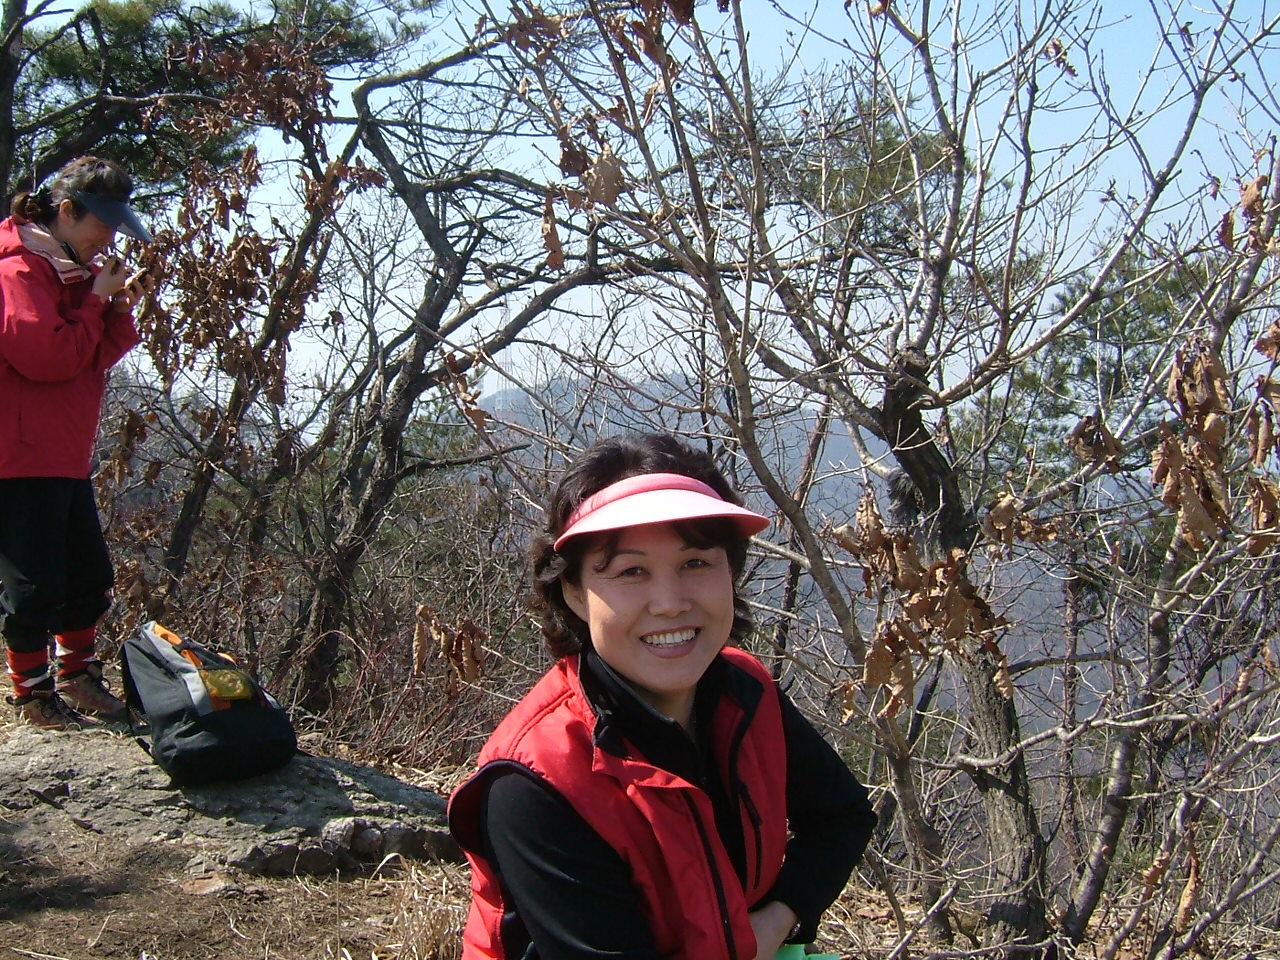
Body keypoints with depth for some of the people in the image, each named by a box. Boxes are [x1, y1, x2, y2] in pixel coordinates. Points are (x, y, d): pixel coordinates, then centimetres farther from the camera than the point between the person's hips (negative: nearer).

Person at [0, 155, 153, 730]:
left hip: (67, 455, 10)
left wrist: (121, 307, 0)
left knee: (91, 575, 13)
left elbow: (100, 357, 17)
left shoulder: (76, 270, 17)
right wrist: (96, 301, -12)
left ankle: (76, 675, 29)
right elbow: (48, 357, -22)